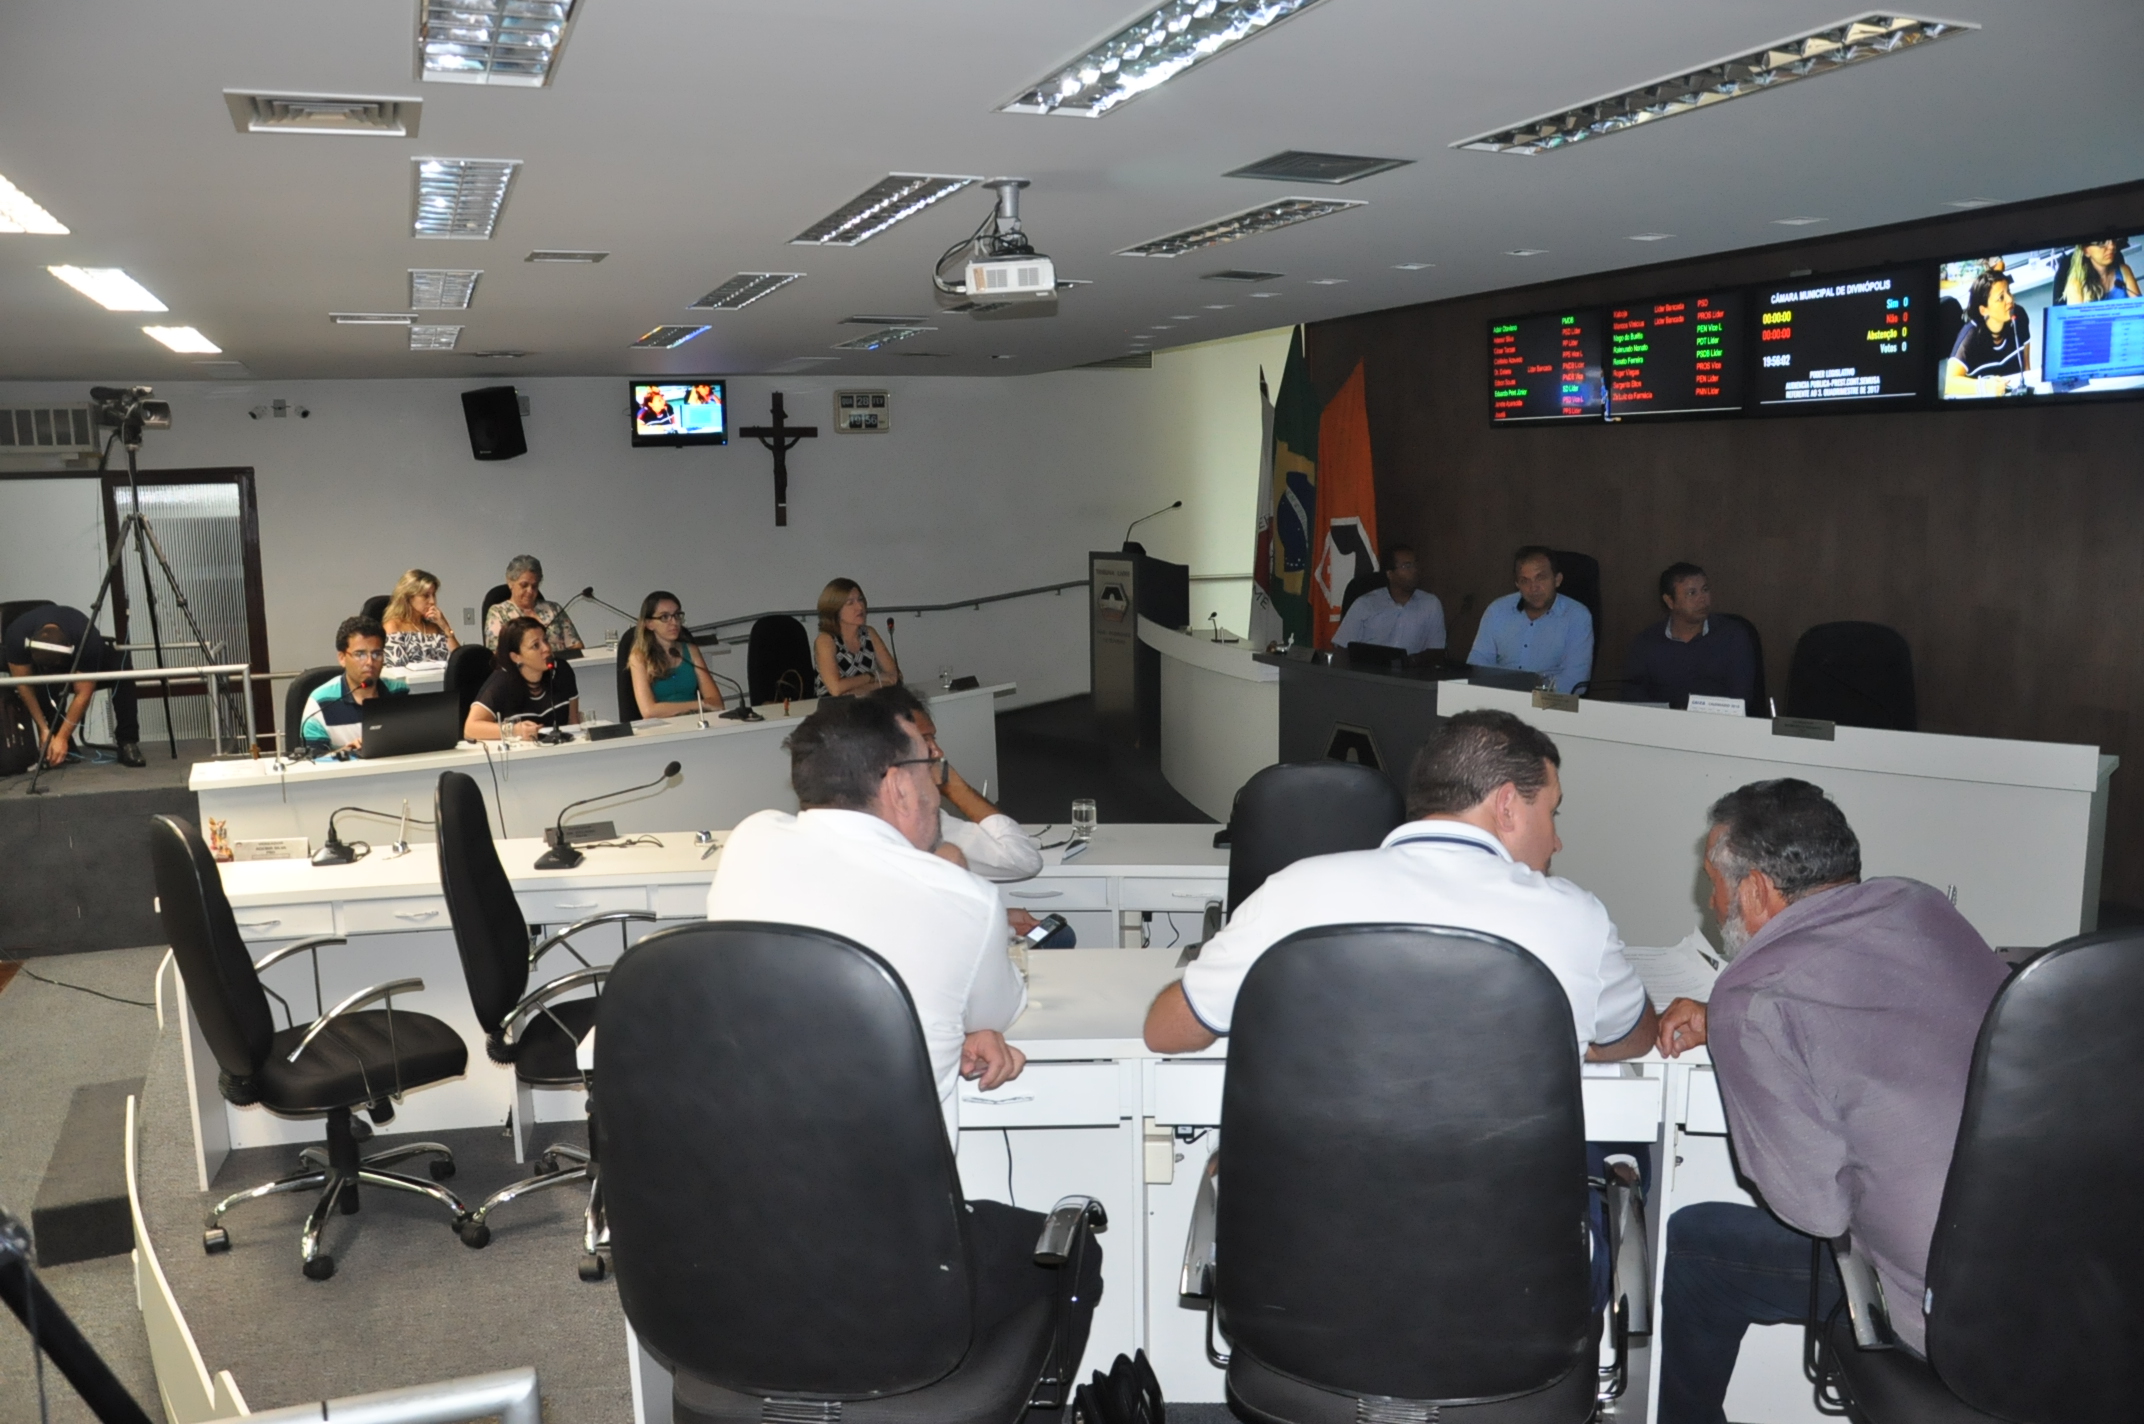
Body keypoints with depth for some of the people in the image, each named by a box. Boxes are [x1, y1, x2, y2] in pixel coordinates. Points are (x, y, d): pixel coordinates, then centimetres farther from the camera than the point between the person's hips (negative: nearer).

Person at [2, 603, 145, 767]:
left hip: (78, 664, -2)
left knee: (121, 665, -33)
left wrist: (61, 737, -36)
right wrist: (44, 729, -26)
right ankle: (65, 746, -15)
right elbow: (24, 685, -25)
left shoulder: (88, 640, -41)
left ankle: (127, 742, -27)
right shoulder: (16, 636, -36)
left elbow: (83, 694, -34)